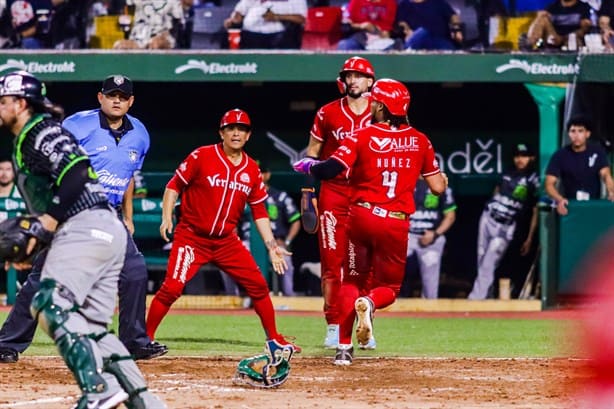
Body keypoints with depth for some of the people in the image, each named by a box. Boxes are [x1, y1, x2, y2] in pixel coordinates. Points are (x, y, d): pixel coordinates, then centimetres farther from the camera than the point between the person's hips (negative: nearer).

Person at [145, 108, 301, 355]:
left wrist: (271, 246, 5)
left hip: (227, 240, 4)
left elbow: (259, 211, 11)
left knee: (258, 285, 1)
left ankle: (274, 339, 17)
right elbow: (174, 186, -3)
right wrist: (167, 217, -15)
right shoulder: (202, 157, -8)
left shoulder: (252, 170, 5)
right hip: (192, 238, -4)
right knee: (171, 288, -17)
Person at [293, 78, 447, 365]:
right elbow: (437, 187, 6)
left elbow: (329, 170, -15)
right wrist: (442, 178, 30)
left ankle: (344, 347, 3)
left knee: (353, 281, 16)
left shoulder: (362, 137, -4)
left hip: (361, 215, -1)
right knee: (388, 287, 17)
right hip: (396, 223, 1)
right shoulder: (420, 141, 4)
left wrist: (307, 166, 5)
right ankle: (370, 302, -21)